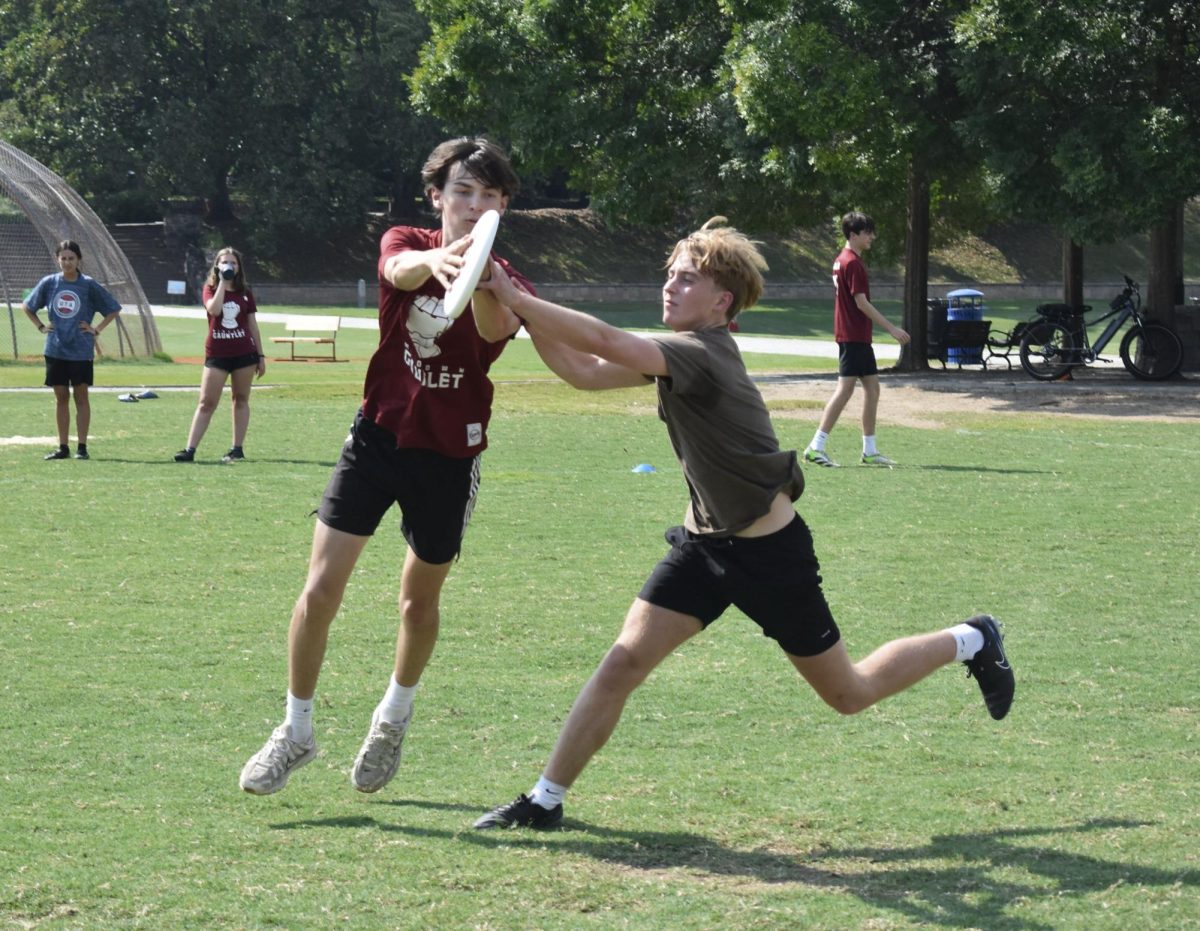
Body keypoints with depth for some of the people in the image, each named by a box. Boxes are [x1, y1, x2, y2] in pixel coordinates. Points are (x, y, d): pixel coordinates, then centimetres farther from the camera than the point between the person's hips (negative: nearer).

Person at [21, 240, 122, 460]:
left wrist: (96, 330, -3)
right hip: (55, 349, 2)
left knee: (81, 396, 0)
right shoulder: (49, 283, 2)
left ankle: (82, 447, 4)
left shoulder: (89, 285, -4)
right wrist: (41, 326, 7)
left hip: (81, 350, -2)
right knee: (61, 397, 6)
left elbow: (114, 308, 5)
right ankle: (63, 447, 10)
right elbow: (27, 306, 17)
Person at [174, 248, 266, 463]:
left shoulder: (245, 293, 8)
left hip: (244, 354, 2)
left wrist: (261, 356, 8)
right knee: (206, 403, -4)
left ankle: (237, 449, 12)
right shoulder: (210, 289, 3)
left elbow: (253, 325, 11)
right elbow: (214, 309, -19)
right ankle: (190, 449, -7)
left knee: (241, 400, 6)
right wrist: (223, 282, -14)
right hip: (217, 354, -2)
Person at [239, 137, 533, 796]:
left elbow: (496, 330, -33)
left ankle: (394, 718, 40)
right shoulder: (407, 244, -4)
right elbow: (401, 269, -31)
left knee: (420, 599, 14)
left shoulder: (504, 284, -8)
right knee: (321, 588, -8)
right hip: (379, 437, 0)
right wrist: (435, 259, -56)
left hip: (450, 455, 0)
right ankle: (296, 731, 8)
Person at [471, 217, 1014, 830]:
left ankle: (969, 642, 33)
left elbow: (602, 341, -37)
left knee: (850, 694, 10)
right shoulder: (677, 355, 2)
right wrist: (525, 312, -14)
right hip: (704, 543, 8)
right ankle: (545, 800, -1)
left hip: (770, 552, -8)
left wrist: (514, 297, -35)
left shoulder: (700, 355, -26)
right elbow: (583, 372, 0)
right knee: (624, 662, -7)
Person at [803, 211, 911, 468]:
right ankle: (816, 447, -11)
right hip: (853, 337, -10)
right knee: (845, 389, -10)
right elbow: (861, 302, -19)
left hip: (858, 337, 10)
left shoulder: (842, 260, 15)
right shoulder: (852, 263, -16)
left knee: (872, 387, 11)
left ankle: (870, 451, 14)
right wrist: (892, 328, -17)